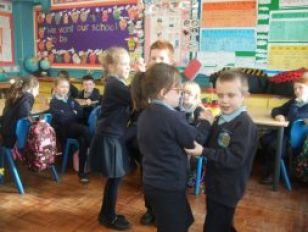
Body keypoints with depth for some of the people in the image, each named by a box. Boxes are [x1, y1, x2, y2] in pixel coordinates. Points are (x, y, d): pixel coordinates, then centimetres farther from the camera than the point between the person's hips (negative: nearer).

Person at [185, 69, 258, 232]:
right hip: (215, 185, 9)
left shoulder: (245, 124, -23)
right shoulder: (220, 119, 5)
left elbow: (236, 158, -31)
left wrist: (203, 152, -36)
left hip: (227, 189, -9)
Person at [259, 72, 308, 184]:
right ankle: (268, 166, 3)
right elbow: (276, 109, 12)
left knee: (274, 146, -25)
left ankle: (268, 172, -1)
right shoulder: (294, 101, 10)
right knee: (264, 140, -12)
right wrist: (278, 115, -11)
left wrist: (297, 102, -19)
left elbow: (293, 118, -30)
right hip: (286, 130, 8)